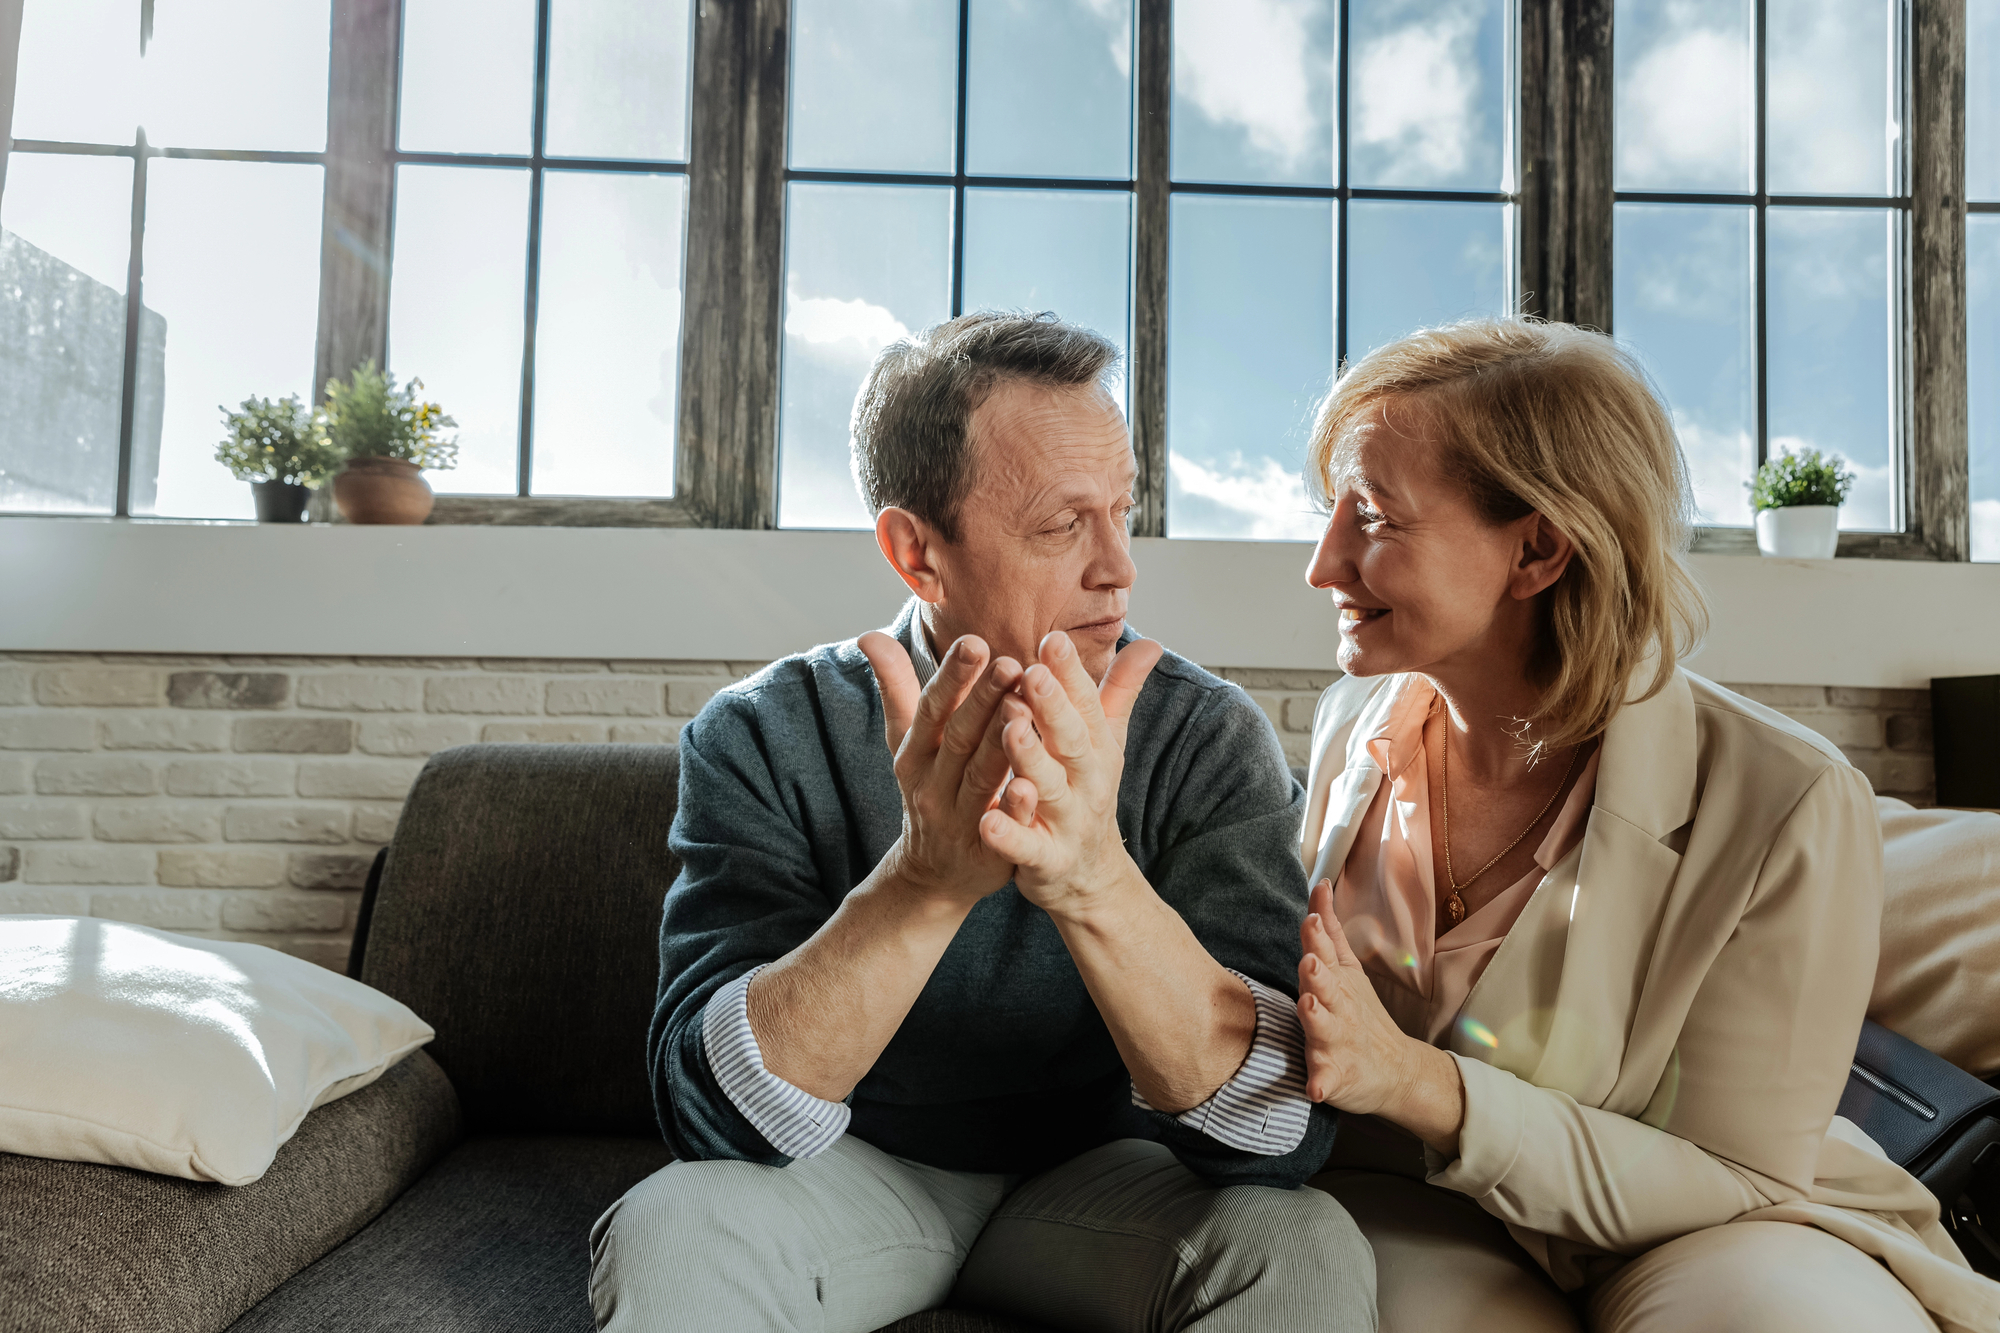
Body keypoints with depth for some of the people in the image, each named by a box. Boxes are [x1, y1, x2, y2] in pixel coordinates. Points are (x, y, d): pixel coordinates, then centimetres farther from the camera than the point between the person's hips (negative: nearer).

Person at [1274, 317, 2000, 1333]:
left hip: (1680, 1233, 0)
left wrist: (1417, 1083, -28)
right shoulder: (1350, 728, -4)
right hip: (1413, 1216, 1)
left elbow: (1737, 1181, -14)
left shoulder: (1790, 810, -18)